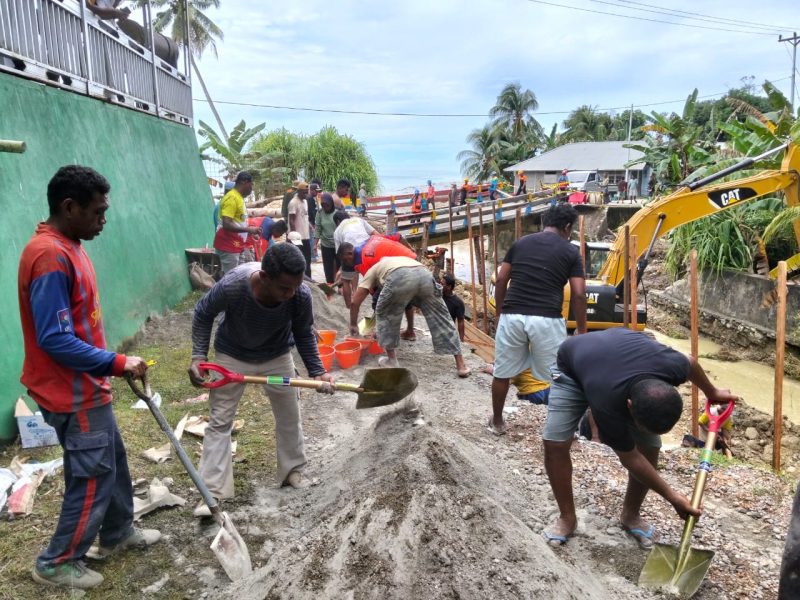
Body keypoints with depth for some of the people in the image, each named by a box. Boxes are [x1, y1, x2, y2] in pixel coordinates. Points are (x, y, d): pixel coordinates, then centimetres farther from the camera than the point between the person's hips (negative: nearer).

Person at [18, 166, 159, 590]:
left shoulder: (66, 247, 7)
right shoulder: (49, 256, -25)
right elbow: (55, 340, -27)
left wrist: (108, 365, 16)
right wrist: (116, 363, -22)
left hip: (85, 387, 10)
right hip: (72, 395, -10)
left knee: (113, 461, 22)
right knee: (93, 476, 4)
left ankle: (117, 534, 40)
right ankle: (57, 563, 23)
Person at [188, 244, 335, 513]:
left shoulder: (301, 295, -32)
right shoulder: (231, 286, -38)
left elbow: (304, 334, -10)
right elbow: (203, 314, -15)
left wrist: (317, 371, -16)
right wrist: (198, 356, -20)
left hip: (277, 357, 2)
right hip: (232, 357, -2)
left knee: (289, 418, 13)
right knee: (219, 422, 2)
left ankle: (292, 471, 37)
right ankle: (212, 491, 13)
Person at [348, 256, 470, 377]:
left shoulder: (373, 270, 37)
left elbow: (355, 301, 30)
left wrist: (353, 324, 45)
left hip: (399, 278, -4)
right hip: (424, 275, 4)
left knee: (384, 314, 24)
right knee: (440, 317, 15)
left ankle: (391, 360, 28)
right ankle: (461, 366, 17)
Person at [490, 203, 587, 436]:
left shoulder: (520, 243, 13)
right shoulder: (570, 251, 6)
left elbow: (500, 281, 11)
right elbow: (578, 295, 0)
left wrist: (499, 313, 21)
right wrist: (581, 331, 8)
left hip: (512, 316, 3)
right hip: (547, 319, -3)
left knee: (502, 373, 18)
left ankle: (497, 422, 32)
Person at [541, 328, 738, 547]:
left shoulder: (671, 365, -36)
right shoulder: (608, 404, -43)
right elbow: (630, 457, -24)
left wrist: (711, 393, 14)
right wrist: (674, 498, -18)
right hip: (573, 367, -4)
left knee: (650, 447, -7)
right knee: (555, 442, -20)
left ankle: (631, 515, 16)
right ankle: (567, 518, 2)